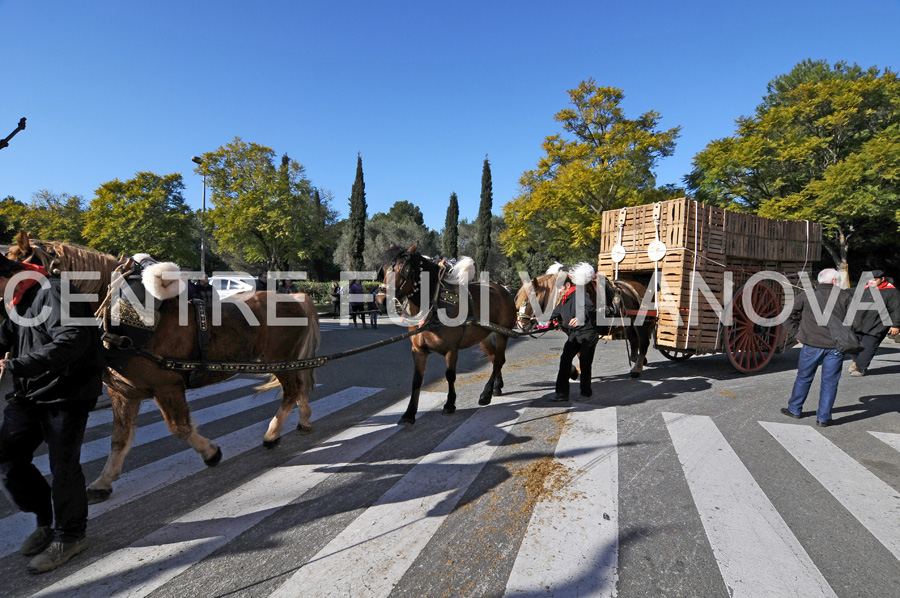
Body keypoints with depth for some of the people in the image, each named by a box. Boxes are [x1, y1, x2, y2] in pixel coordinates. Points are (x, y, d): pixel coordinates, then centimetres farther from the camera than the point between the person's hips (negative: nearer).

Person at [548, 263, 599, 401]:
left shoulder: (579, 293, -16)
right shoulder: (564, 299, 11)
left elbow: (589, 308, -32)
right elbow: (556, 314, 25)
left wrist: (580, 318, -45)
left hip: (588, 332, -8)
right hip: (574, 333, 8)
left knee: (585, 362, 0)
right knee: (565, 359, -2)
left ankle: (585, 392, 17)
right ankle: (562, 393, 0)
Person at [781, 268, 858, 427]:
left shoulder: (807, 295, 2)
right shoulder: (845, 296, 3)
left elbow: (788, 314, -1)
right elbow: (855, 321, -1)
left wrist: (796, 333, 4)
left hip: (812, 345, 0)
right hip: (836, 347, 0)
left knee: (804, 378, 13)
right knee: (829, 382, 8)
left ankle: (795, 409, 23)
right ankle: (823, 418, 13)